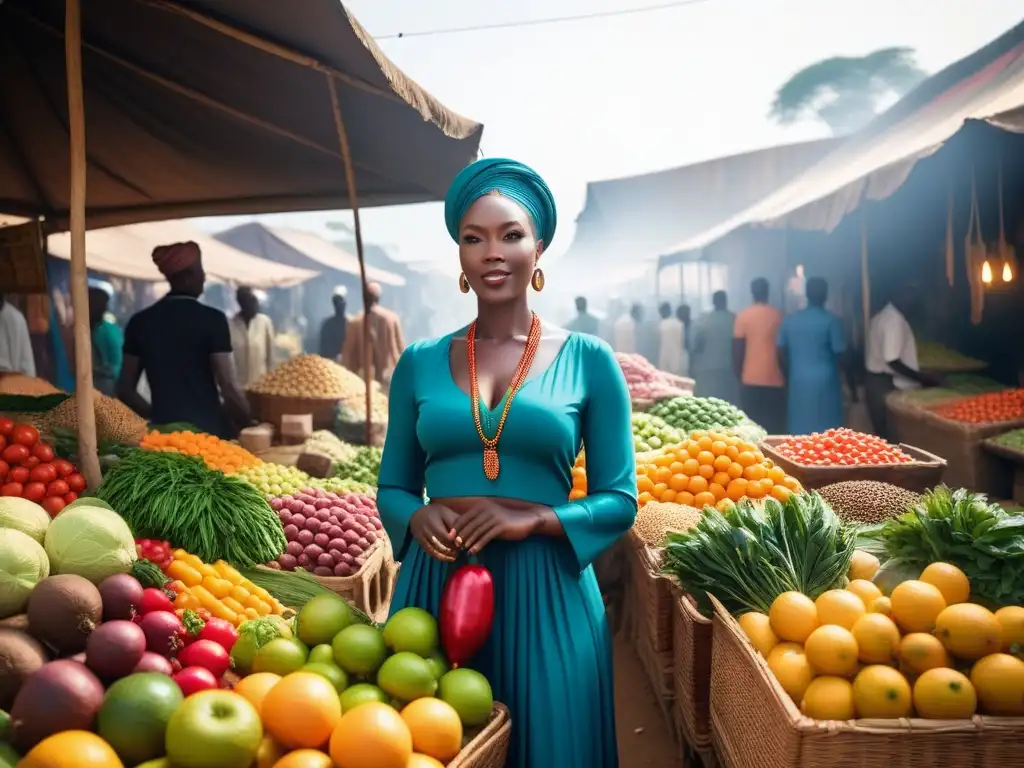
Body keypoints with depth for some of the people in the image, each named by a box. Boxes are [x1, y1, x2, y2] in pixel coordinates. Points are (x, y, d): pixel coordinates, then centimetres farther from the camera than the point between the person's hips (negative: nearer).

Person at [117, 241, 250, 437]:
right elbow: (229, 388, -12)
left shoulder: (140, 322, 6)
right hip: (208, 430, -4)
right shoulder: (212, 319, -8)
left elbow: (125, 389, 9)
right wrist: (247, 425, 2)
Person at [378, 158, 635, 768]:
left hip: (545, 589, -1)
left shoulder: (588, 360, -1)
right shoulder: (420, 363, 5)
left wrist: (534, 520, -16)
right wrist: (419, 518, -11)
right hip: (436, 584, 2)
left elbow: (620, 500, 0)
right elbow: (393, 487, 11)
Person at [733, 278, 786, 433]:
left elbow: (737, 349, -2)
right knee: (775, 425, 3)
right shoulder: (778, 316, 2)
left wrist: (739, 373, 10)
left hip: (751, 379, -1)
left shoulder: (743, 316, -2)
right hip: (775, 379, 1)